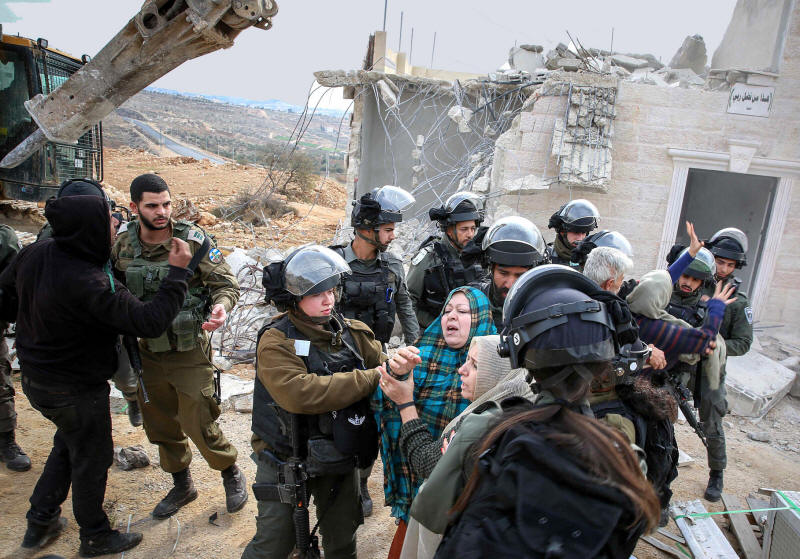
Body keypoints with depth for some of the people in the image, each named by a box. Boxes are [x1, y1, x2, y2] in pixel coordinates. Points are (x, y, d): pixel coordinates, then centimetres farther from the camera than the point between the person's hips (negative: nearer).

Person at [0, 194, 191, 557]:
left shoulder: (33, 254, -9)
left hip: (35, 376, 8)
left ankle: (40, 523, 44)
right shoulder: (88, 285, -35)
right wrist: (177, 272, -25)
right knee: (91, 459, 14)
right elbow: (149, 322, -33)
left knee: (68, 444, 30)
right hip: (75, 391, -8)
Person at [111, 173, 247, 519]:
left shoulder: (193, 241, -13)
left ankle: (231, 475, 29)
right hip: (147, 353, 5)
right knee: (160, 427, 17)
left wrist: (221, 305, -30)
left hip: (190, 353, -4)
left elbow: (226, 283, -9)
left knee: (199, 426, 1)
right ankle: (181, 485, 40)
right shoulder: (122, 245, -1)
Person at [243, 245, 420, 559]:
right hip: (286, 459, -4)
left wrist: (396, 366, -31)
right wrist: (372, 377, -30)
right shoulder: (276, 341, -19)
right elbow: (300, 394, -33)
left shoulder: (354, 333, -4)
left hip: (339, 457, 4)